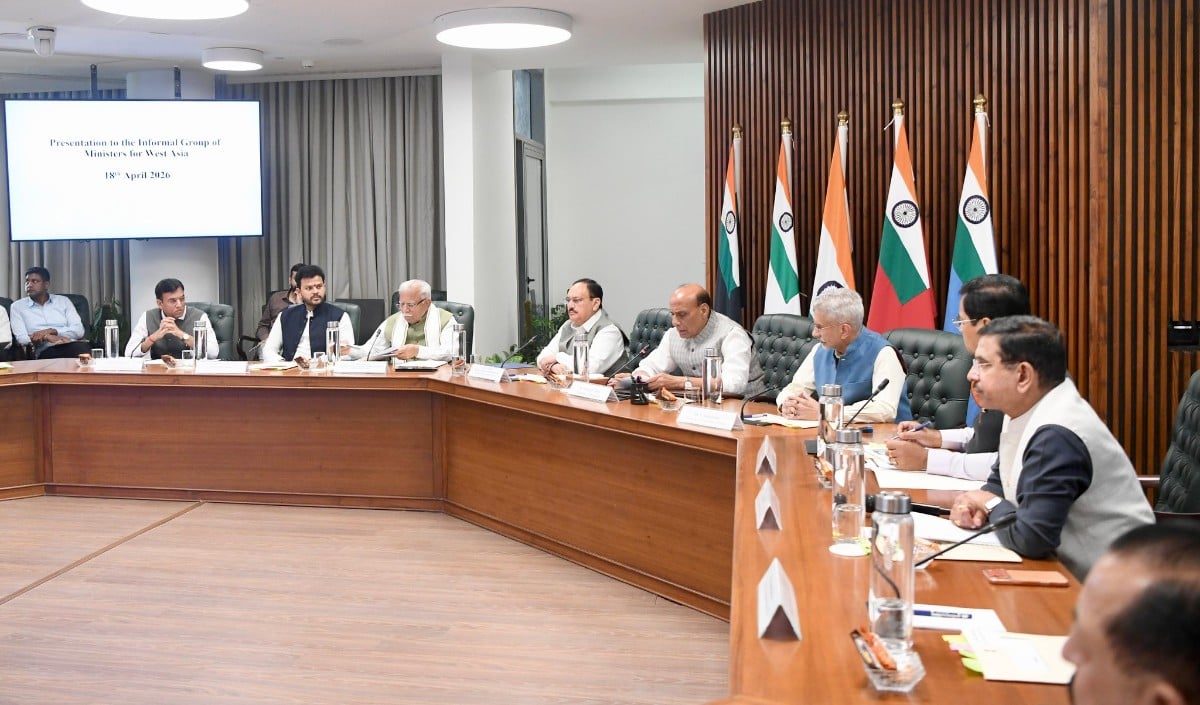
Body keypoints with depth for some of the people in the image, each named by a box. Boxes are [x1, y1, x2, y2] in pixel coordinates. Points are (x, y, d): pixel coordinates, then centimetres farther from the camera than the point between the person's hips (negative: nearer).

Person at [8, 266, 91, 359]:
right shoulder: (17, 306, 16)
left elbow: (79, 330, 8)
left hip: (72, 345, 2)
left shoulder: (63, 301, 19)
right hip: (45, 351, -2)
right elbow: (21, 338, 3)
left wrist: (51, 331, -7)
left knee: (83, 347, -36)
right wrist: (47, 337, -14)